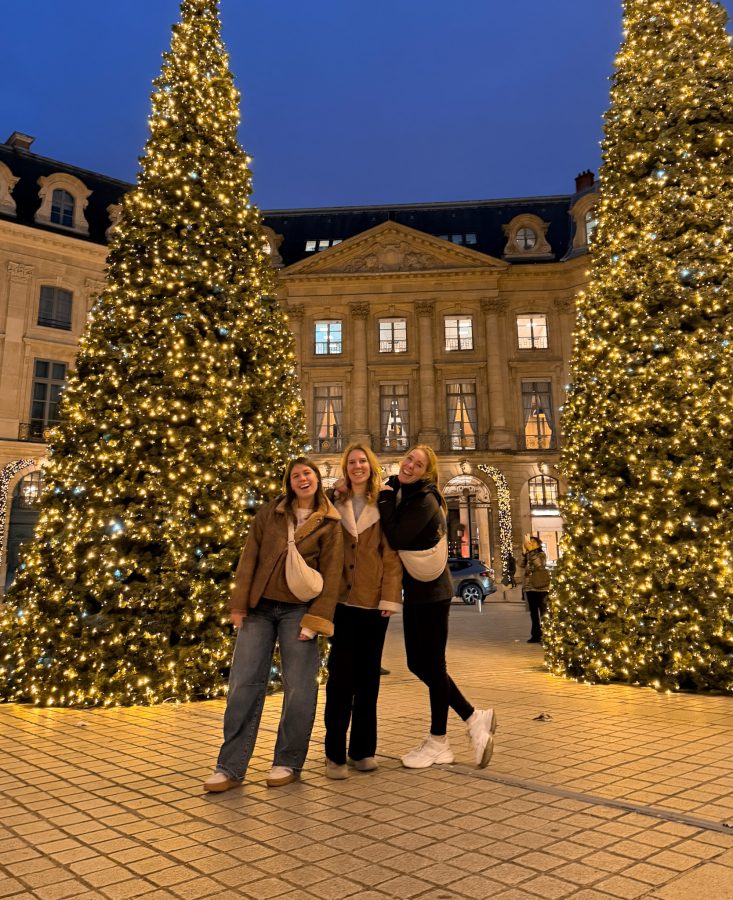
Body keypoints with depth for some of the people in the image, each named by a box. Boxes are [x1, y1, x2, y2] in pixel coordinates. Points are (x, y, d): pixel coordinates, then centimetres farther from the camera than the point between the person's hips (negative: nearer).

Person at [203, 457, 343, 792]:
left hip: (297, 610, -2)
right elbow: (249, 558, 4)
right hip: (259, 606, 2)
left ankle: (288, 762, 20)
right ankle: (231, 767, 12)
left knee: (298, 688, 2)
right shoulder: (268, 513, 7)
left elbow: (331, 572, -4)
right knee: (244, 684, 2)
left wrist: (315, 619, -11)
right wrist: (239, 604, -3)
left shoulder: (329, 523, 1)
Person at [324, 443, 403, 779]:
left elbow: (391, 554, -1)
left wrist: (390, 597, -7)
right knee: (341, 675, -1)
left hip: (374, 601, 0)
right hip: (342, 600, 0)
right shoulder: (335, 503, 9)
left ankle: (363, 749, 21)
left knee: (368, 675, 9)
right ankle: (335, 753, 9)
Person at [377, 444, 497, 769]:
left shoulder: (424, 501, -18)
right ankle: (474, 718, 23)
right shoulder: (399, 492, 9)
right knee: (418, 664, 12)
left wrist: (385, 498, -17)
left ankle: (438, 741, 18)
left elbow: (396, 539, -25)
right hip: (414, 591, 9)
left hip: (431, 592, -9)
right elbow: (394, 537, 10)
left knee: (432, 665, 1)